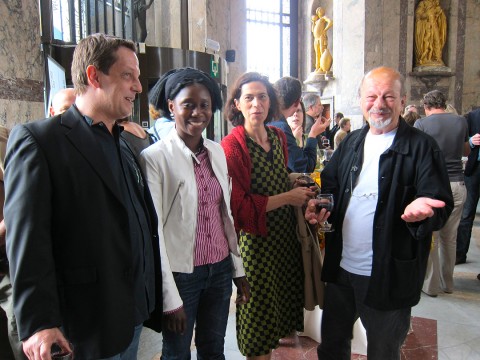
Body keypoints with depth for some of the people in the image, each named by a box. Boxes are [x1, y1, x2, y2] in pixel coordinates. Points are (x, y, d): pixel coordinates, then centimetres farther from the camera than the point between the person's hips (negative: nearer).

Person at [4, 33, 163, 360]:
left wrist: (153, 300, 13)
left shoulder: (126, 146, 11)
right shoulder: (38, 139, -11)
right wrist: (38, 323, -19)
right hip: (87, 326, -6)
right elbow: (27, 241, -16)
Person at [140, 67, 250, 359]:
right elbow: (153, 231, -14)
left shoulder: (217, 151, 4)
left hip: (220, 269, 5)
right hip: (182, 273, -5)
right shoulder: (155, 157, -15)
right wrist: (170, 297, -12)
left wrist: (238, 269, 11)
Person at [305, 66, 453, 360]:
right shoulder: (351, 142, 7)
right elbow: (330, 182, 14)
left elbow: (442, 204, -13)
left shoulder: (422, 146, -9)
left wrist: (422, 208, -35)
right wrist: (319, 203, -7)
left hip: (389, 275, -4)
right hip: (341, 267, 5)